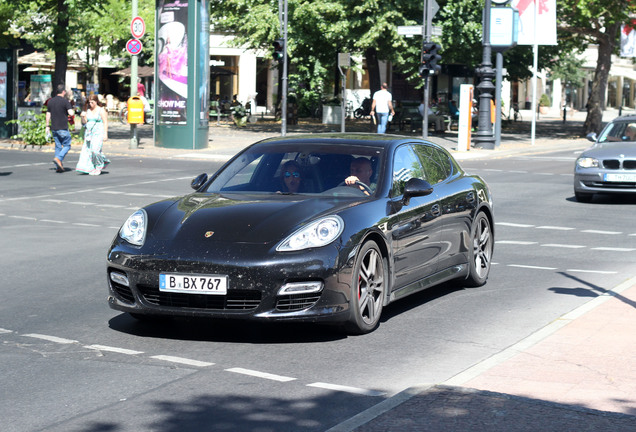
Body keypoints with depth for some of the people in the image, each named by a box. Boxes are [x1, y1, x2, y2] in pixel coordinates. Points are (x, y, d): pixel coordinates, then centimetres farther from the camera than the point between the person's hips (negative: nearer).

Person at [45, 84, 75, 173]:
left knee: (58, 146, 11)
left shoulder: (50, 101, 8)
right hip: (63, 128, -6)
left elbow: (48, 115, 11)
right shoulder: (65, 101, -10)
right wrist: (72, 111, 5)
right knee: (67, 145, 4)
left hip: (54, 128, 6)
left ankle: (58, 167, 8)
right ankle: (58, 158, -18)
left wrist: (47, 126, 17)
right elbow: (71, 113, -19)